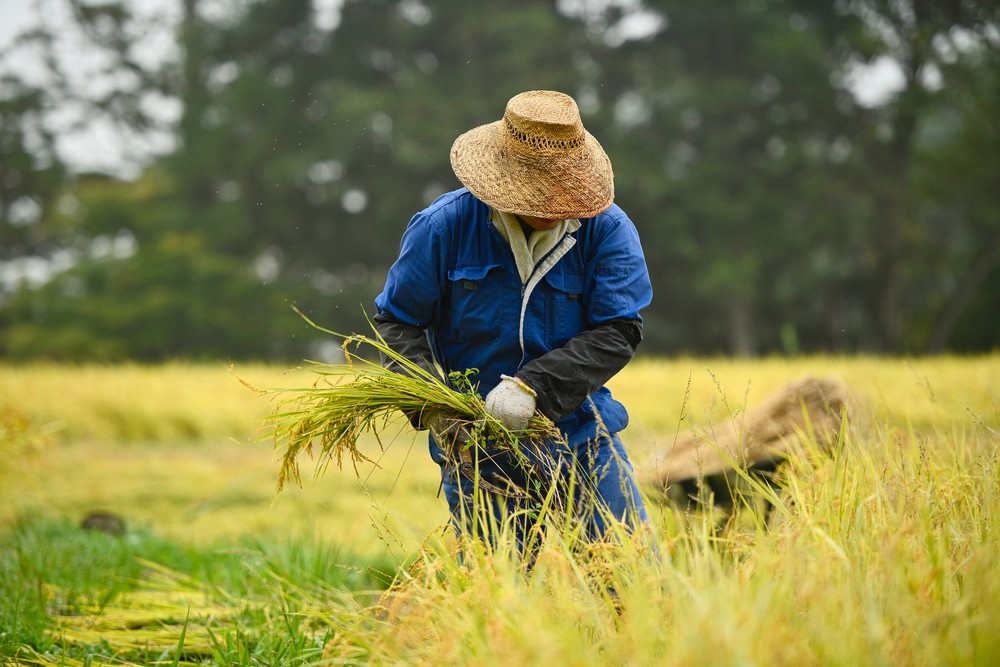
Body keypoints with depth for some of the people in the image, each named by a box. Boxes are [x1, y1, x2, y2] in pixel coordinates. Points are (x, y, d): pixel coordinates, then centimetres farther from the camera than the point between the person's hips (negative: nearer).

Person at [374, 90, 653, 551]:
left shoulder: (607, 230, -6)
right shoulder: (443, 227, -7)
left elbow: (617, 332, -12)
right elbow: (397, 322, 1)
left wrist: (532, 387, -24)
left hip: (583, 437, 1)